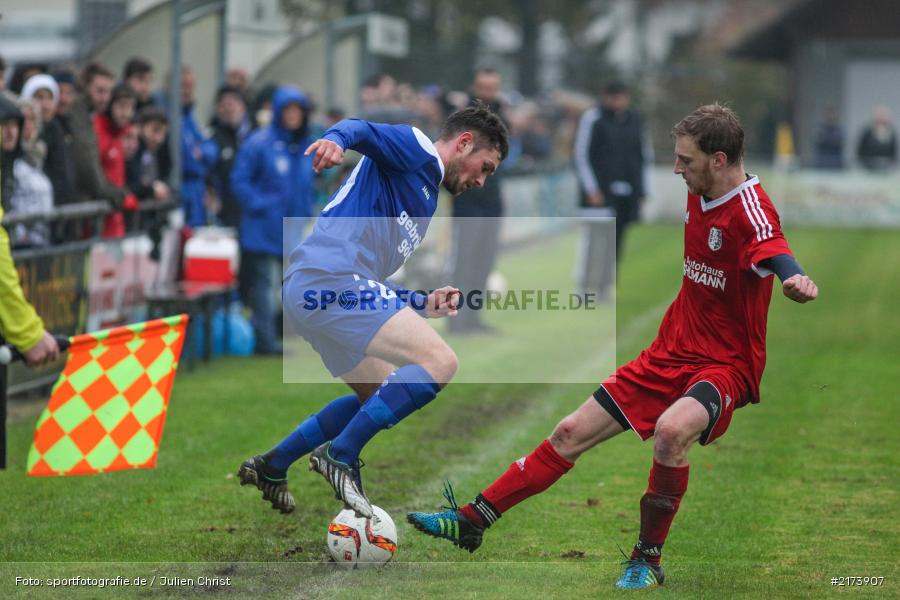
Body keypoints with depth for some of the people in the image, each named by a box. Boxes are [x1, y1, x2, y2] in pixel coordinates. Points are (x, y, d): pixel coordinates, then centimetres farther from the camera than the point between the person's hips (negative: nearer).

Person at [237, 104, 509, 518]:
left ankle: (270, 467, 27)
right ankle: (339, 457, -14)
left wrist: (422, 306, 21)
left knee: (382, 398, 25)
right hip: (330, 278, -10)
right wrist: (335, 140, -39)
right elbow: (361, 130, -16)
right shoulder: (416, 150, 5)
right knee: (439, 362, -17)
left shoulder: (424, 203, 31)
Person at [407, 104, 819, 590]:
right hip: (671, 353, 8)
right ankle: (471, 521, 15)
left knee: (670, 430, -37)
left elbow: (774, 254, -43)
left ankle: (648, 559, -17)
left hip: (726, 366, -8)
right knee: (572, 432, 6)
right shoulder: (698, 195, 5)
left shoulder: (751, 209, -21)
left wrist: (795, 280, -62)